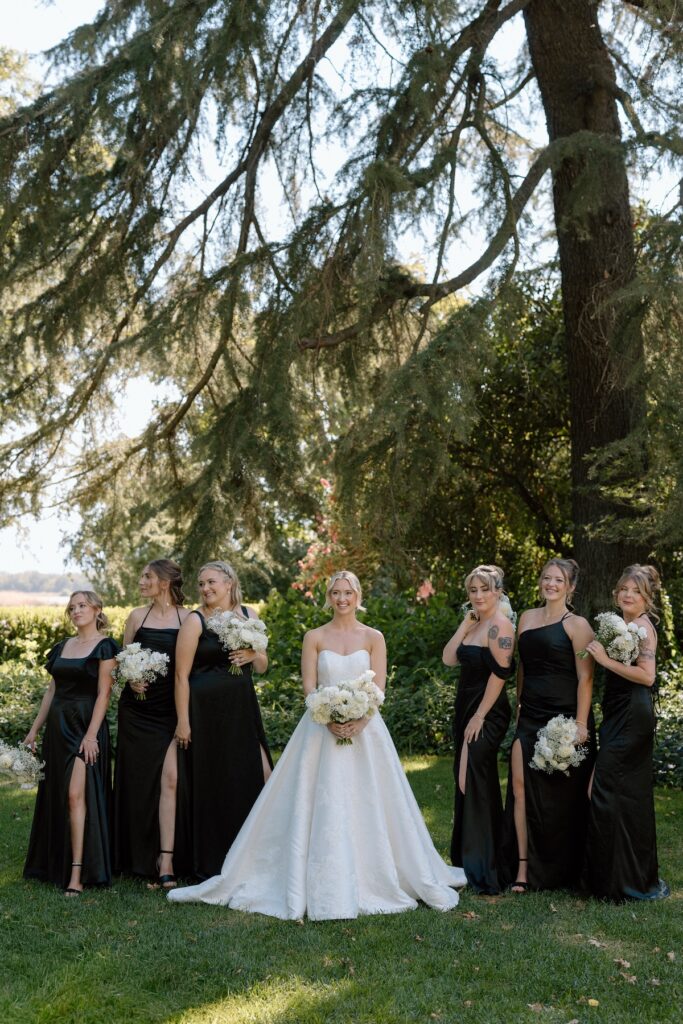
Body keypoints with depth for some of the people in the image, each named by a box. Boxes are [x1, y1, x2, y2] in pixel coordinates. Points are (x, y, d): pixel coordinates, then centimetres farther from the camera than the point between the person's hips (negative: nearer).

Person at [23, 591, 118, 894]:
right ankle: (56, 863, 23)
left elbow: (103, 693, -11)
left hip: (86, 724, -7)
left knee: (76, 794, -14)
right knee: (55, 795, 10)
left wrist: (91, 734, -18)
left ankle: (77, 873, -13)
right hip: (57, 726, 7)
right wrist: (35, 729, 14)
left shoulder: (104, 647, -6)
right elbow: (52, 690, 16)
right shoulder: (62, 646, 13)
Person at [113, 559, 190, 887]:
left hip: (172, 709, -2)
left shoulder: (188, 618, -2)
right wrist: (132, 679, -8)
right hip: (137, 708, 3)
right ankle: (136, 857, 22)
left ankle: (165, 859, -7)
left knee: (170, 778, -11)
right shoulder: (137, 616, 5)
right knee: (137, 778, 7)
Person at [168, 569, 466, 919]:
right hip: (322, 729, 0)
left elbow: (378, 689, -2)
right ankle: (323, 888, 8)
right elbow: (309, 687, -2)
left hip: (365, 729, 0)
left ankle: (370, 880, 18)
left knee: (367, 806, 3)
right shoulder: (314, 637, 5)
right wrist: (331, 719, -17)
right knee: (320, 806, -1)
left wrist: (358, 722, -18)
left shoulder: (373, 638, 4)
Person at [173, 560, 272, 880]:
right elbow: (182, 674, -8)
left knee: (259, 776, 0)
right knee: (209, 783, 3)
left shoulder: (248, 615, 9)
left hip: (242, 707, 4)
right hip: (205, 709, -4)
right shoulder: (195, 620, -5)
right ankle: (209, 862, 18)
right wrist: (183, 721, -12)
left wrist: (253, 655, -7)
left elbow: (262, 666, 16)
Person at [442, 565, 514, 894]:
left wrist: (480, 716, -19)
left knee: (475, 782, -7)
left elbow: (500, 672, -20)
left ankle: (482, 869, 3)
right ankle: (467, 858, 26)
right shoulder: (475, 623, 13)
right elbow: (449, 658, 5)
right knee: (465, 779, 14)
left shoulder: (499, 624, -14)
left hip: (487, 712, -9)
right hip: (465, 707, 9)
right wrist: (465, 625, -2)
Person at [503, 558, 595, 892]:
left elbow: (585, 678, -11)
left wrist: (580, 724, -16)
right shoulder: (527, 618, 12)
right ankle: (523, 866, 4)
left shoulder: (577, 625, -6)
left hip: (564, 717, -5)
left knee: (563, 795, 4)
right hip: (530, 717, 5)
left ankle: (564, 871, 20)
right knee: (521, 786, -3)